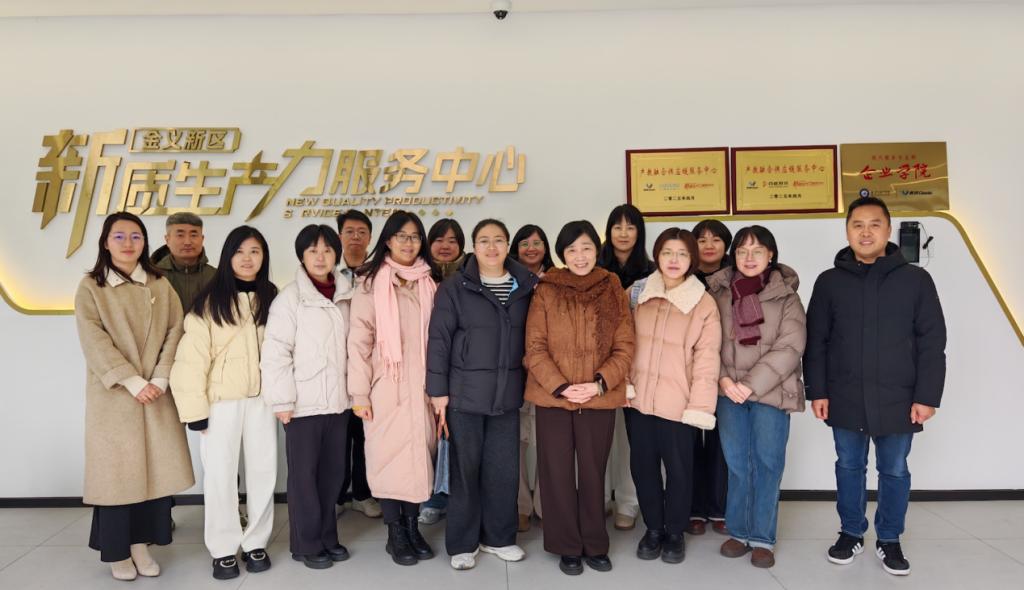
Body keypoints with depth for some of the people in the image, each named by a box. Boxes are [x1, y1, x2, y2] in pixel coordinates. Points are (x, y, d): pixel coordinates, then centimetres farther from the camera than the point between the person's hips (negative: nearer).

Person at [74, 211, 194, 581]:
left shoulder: (160, 285, 8)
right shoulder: (90, 287, 0)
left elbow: (175, 332, 1)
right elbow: (95, 343, -9)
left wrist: (160, 379, -12)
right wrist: (133, 382, -17)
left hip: (156, 394, 3)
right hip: (113, 397, -2)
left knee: (155, 469, 4)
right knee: (117, 470, 2)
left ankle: (141, 545, 17)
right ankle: (117, 552, 16)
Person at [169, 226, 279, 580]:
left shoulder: (271, 298, 8)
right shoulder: (210, 300, -4)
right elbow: (193, 355, -8)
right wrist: (195, 405, -12)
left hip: (261, 397, 3)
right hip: (221, 400, -3)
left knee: (263, 470, 8)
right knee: (220, 474, 3)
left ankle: (256, 543, 22)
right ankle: (224, 549, 18)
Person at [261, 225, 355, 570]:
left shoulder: (345, 297, 7)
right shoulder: (290, 297, -7)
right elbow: (275, 352, -11)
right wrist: (282, 400, -13)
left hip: (338, 400, 5)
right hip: (304, 403, -5)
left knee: (334, 472, 12)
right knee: (304, 474, 6)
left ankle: (327, 536, 29)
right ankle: (307, 543, 21)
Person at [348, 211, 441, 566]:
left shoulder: (430, 283, 8)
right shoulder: (372, 283, -3)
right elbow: (359, 340, -6)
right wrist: (360, 393, -11)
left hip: (422, 386, 3)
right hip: (386, 388, -3)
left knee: (419, 455, 8)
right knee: (389, 456, 2)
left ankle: (413, 527, 22)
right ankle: (396, 534, 16)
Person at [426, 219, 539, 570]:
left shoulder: (526, 286, 5)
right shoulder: (455, 287, -4)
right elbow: (439, 340, -5)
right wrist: (437, 389, -8)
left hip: (508, 393, 3)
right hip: (465, 392, -3)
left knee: (504, 468, 10)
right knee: (466, 468, 6)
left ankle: (499, 537, 27)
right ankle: (462, 543, 20)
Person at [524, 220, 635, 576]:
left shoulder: (614, 292, 4)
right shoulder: (546, 292, 0)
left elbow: (624, 348, 0)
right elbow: (535, 348, -4)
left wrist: (599, 383, -14)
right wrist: (560, 386, -15)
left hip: (600, 400, 1)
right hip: (553, 398, -1)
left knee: (593, 473, 12)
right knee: (558, 473, 7)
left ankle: (595, 545, 29)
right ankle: (568, 547, 24)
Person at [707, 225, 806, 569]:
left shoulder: (785, 296, -2)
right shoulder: (718, 293, 3)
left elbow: (790, 348, -10)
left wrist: (752, 384, -16)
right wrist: (723, 379, -12)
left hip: (770, 392, -1)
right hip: (728, 392, 2)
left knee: (768, 463, 6)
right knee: (737, 464, 10)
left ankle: (762, 538, 19)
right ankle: (739, 532, 24)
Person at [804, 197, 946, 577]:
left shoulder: (915, 280, -2)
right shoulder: (829, 282, 1)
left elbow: (932, 343, -2)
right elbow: (815, 342, 2)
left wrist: (927, 396, -6)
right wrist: (817, 391, -2)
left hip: (897, 400, -1)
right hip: (845, 400, 1)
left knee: (894, 472, 12)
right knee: (849, 468, 14)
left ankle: (889, 540, 30)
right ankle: (851, 533, 31)